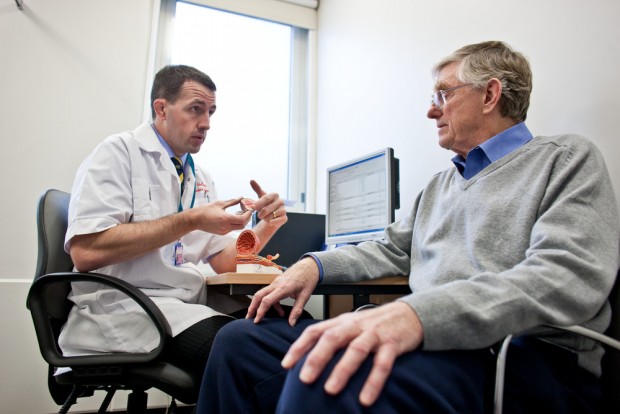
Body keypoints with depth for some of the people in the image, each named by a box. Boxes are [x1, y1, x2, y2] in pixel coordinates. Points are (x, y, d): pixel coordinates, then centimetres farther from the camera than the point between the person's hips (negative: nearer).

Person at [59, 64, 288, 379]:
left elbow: (223, 262, 12)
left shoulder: (201, 179, 14)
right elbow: (85, 251, -18)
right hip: (123, 305, -6)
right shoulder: (119, 152, -4)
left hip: (191, 305, 7)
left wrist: (267, 226, -6)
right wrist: (191, 221, -18)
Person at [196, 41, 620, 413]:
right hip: (433, 342, 7)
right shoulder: (440, 184, 24)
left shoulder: (568, 159, 1)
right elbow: (390, 251, 25)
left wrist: (417, 312, -31)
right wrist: (315, 265, 6)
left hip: (529, 360, -6)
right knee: (239, 341, -5)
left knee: (327, 374, -38)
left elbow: (568, 278, -16)